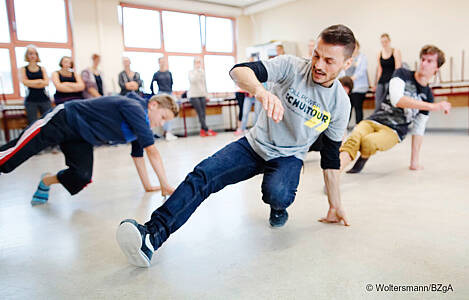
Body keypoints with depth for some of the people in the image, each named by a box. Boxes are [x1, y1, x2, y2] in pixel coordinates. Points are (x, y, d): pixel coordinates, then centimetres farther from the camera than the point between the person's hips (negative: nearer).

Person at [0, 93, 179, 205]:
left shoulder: (142, 124, 0)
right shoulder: (135, 108, -27)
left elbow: (138, 156, 9)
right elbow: (152, 151, -32)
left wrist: (147, 186, 5)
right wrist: (165, 186, -29)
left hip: (80, 137, 8)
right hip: (64, 119, -8)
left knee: (82, 178, -8)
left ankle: (46, 181, 20)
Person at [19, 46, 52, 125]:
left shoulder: (42, 69, 11)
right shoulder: (23, 69, 8)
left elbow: (46, 82, -3)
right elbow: (25, 82, -6)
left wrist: (31, 83, -6)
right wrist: (40, 81, -3)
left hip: (44, 98, 1)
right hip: (30, 100, -1)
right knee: (32, 124, -4)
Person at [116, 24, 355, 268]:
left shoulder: (341, 103, -8)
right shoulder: (292, 67, -14)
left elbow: (331, 158, 2)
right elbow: (239, 71, -30)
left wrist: (335, 206, 4)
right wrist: (261, 91, -54)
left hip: (288, 157, 0)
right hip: (254, 145, 0)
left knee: (277, 194, -34)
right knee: (202, 175, -22)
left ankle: (278, 209, 3)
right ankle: (152, 234, -27)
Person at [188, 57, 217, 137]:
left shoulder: (203, 72, 15)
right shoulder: (191, 72, 1)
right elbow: (192, 80, -19)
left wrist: (206, 94, 19)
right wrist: (196, 71, -18)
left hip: (202, 95, 5)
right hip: (194, 95, -5)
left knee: (203, 113, -6)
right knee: (200, 113, -12)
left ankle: (202, 130, -5)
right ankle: (207, 130, -13)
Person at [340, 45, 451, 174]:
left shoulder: (428, 96, 12)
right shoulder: (402, 74, 6)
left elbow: (418, 130, 14)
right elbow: (396, 99, -14)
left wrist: (415, 161, 9)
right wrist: (433, 106, -17)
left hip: (393, 131, 1)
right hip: (372, 121, 0)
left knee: (369, 142, -33)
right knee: (354, 138, -35)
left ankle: (363, 158, 0)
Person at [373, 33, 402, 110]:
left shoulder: (396, 52, -1)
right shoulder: (380, 54, 13)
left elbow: (398, 68, -5)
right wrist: (376, 84, 13)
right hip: (381, 81, 5)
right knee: (378, 105, -3)